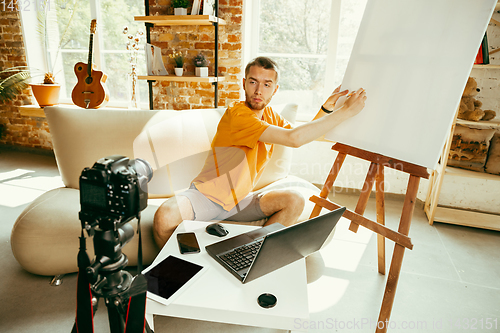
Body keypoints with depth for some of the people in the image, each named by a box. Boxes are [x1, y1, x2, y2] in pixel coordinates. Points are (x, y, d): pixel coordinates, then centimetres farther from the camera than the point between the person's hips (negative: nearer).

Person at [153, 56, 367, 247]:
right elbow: (294, 138, -32)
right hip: (206, 195, -6)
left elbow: (305, 135, 12)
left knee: (295, 201, -14)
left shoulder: (270, 116, 5)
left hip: (238, 200, 7)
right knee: (164, 218, -34)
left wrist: (328, 108, -1)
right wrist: (345, 112, -27)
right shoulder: (237, 115, -23)